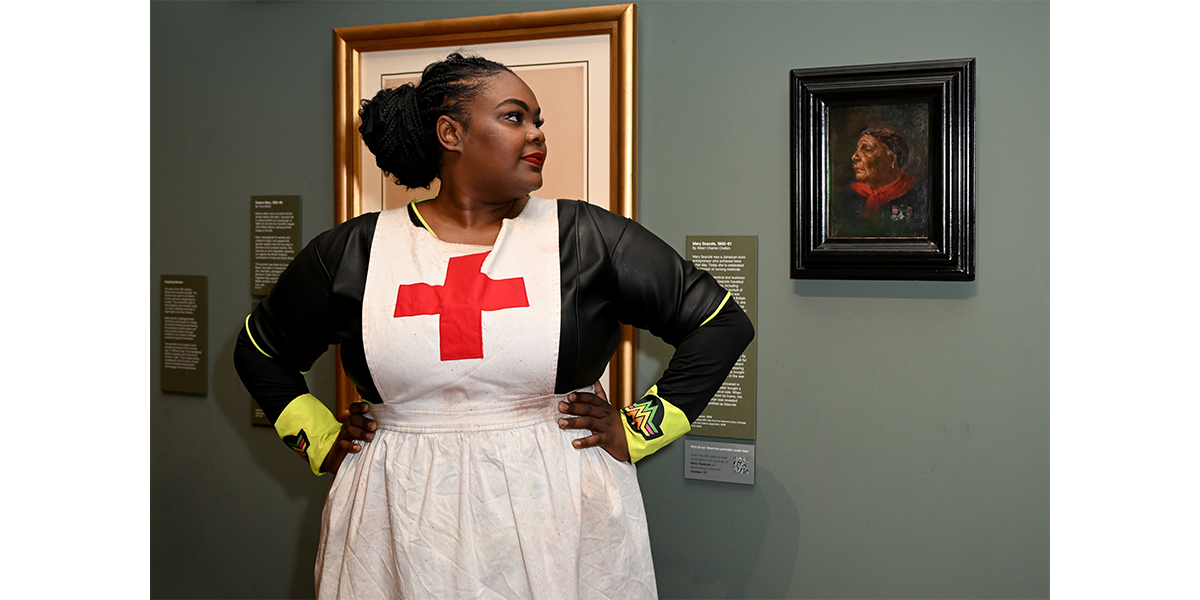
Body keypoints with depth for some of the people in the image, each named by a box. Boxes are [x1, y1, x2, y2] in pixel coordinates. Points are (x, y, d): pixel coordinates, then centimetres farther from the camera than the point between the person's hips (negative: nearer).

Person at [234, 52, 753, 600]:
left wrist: (636, 430, -2)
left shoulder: (587, 237, -2)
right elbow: (260, 350, 17)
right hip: (403, 529, 1)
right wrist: (321, 443, 8)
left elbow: (722, 321, 1)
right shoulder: (353, 251, 2)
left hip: (556, 511, 0)